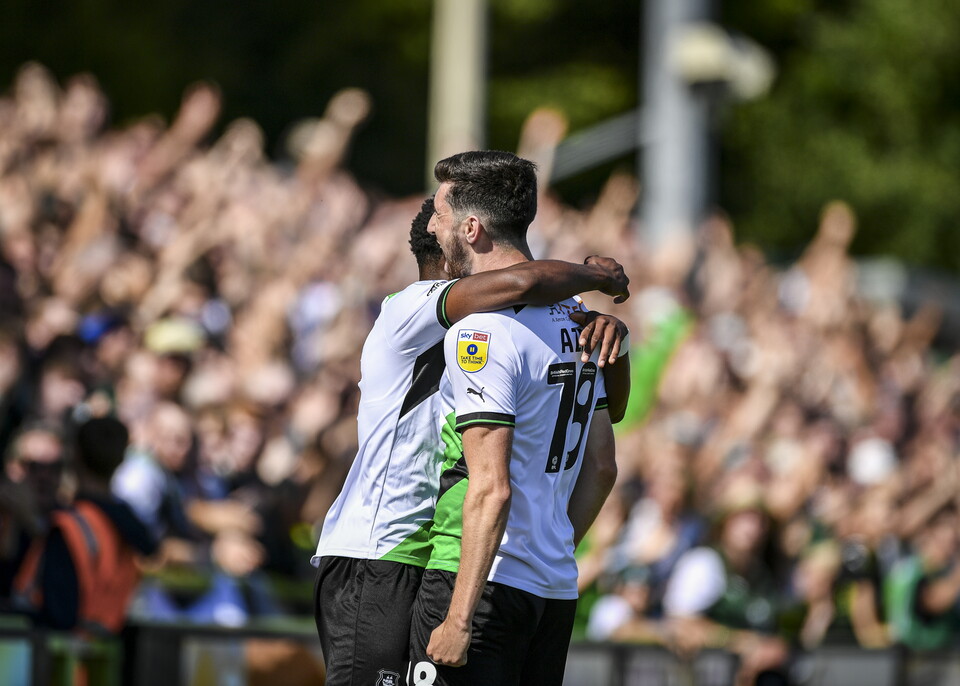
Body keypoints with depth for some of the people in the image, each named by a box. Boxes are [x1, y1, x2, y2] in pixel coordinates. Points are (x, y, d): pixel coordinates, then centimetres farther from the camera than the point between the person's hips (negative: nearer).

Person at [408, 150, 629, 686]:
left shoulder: (482, 330, -15)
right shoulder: (576, 318, 12)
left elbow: (491, 488, -20)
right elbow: (602, 469, 18)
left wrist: (459, 617, -20)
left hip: (489, 582, -9)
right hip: (557, 590, 9)